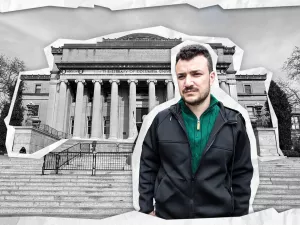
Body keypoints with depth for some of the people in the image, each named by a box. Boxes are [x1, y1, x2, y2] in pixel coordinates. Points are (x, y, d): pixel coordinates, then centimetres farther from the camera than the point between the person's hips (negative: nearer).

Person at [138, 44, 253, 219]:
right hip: (166, 216, 1)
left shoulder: (234, 123, -7)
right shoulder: (162, 120, -7)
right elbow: (148, 168, 1)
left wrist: (239, 218, 1)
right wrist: (146, 210, 0)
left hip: (219, 218, 0)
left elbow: (242, 176, 1)